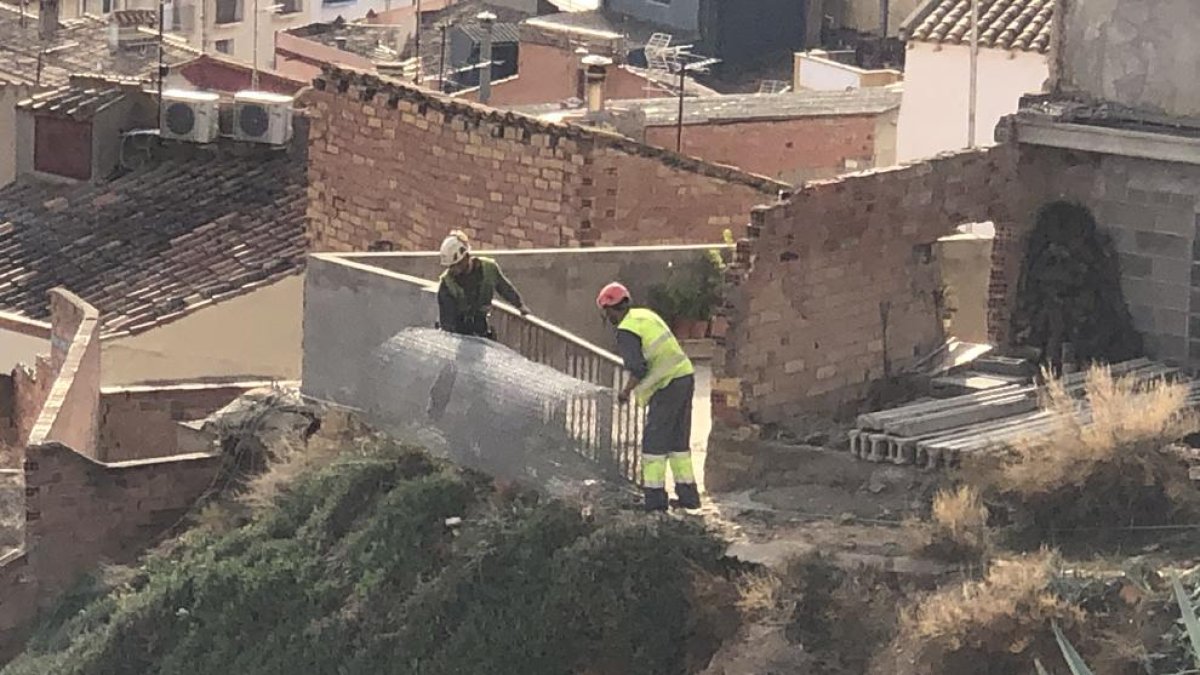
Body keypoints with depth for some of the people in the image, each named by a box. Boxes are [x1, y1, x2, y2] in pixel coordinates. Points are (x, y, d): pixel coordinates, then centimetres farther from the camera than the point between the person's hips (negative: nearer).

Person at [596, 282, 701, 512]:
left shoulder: (626, 331, -12)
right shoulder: (646, 315, 15)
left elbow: (638, 369, -20)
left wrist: (626, 391, -3)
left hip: (667, 386, -9)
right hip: (684, 375, 9)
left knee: (654, 442, -3)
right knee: (679, 441, 15)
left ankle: (654, 497, -4)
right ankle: (688, 494, 16)